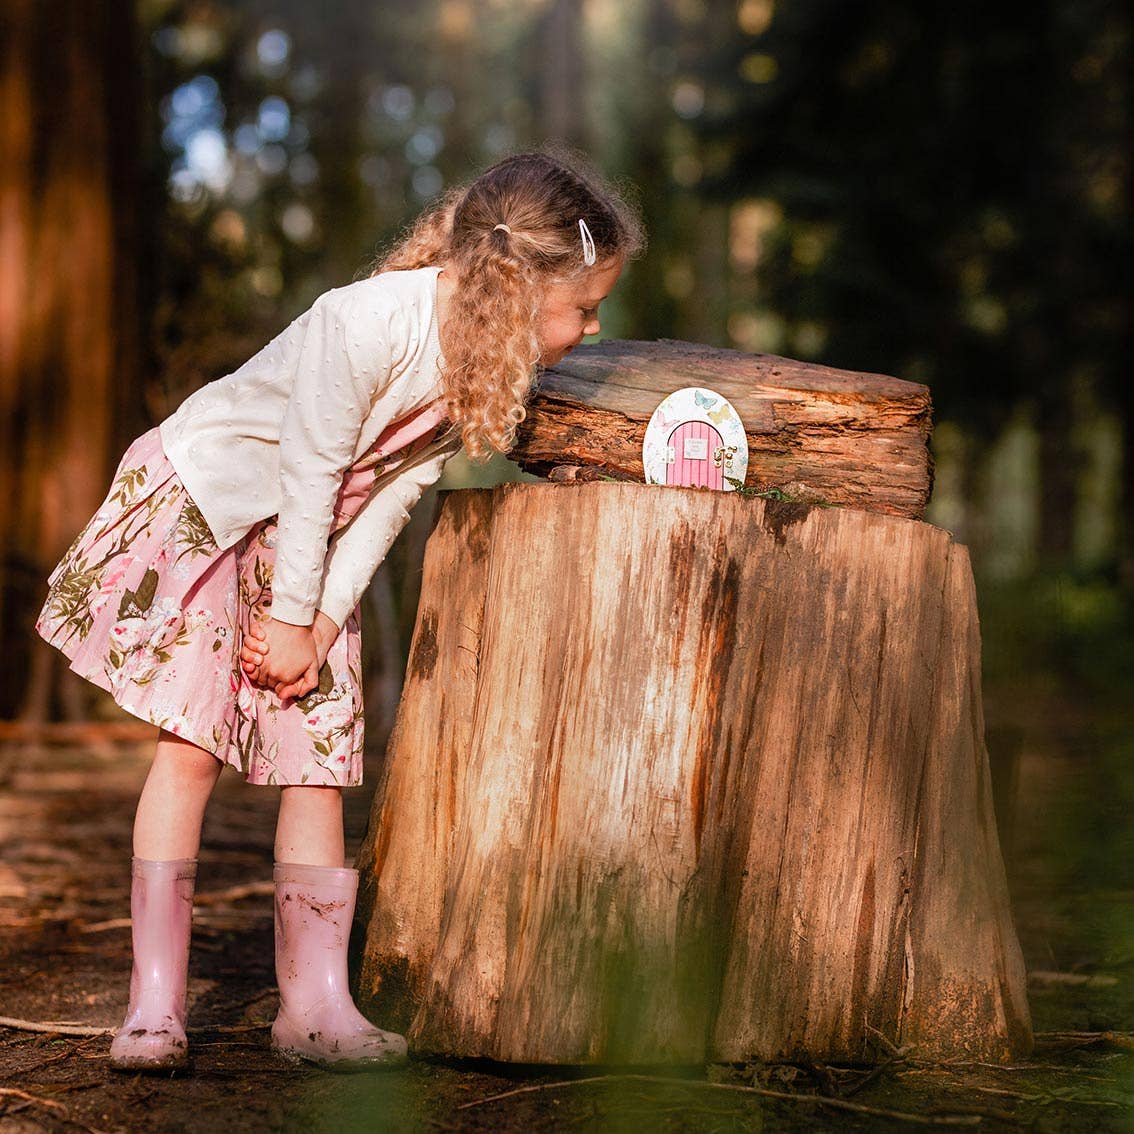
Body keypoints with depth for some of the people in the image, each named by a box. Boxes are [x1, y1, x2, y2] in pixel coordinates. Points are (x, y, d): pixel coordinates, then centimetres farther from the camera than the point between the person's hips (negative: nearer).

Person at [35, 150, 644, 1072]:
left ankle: (316, 1003, 4)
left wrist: (325, 617, -9)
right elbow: (310, 471, -24)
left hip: (314, 539, 6)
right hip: (207, 500, -6)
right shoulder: (372, 323, -32)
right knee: (191, 744, -11)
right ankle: (155, 1003, -6)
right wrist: (287, 617, -15)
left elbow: (395, 493, -5)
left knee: (319, 763, 0)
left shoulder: (496, 359, -10)